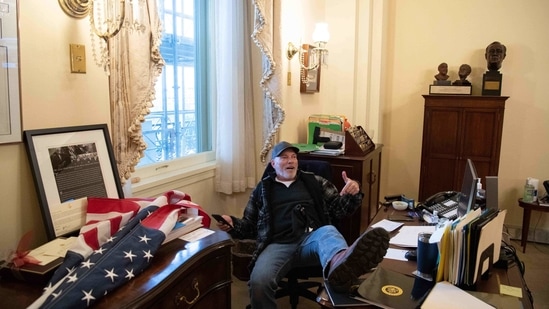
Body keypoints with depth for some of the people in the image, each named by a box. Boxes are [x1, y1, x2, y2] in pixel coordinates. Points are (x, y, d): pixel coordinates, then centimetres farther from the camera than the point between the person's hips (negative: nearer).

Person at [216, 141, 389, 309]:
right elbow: (250, 226, 24)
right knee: (259, 281, -32)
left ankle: (339, 266, -68)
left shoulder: (314, 182, 21)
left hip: (311, 239, 0)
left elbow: (338, 210, 19)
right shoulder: (263, 189, 20)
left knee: (328, 232, -37)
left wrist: (352, 194, -2)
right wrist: (232, 224, 2)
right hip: (278, 244, 1)